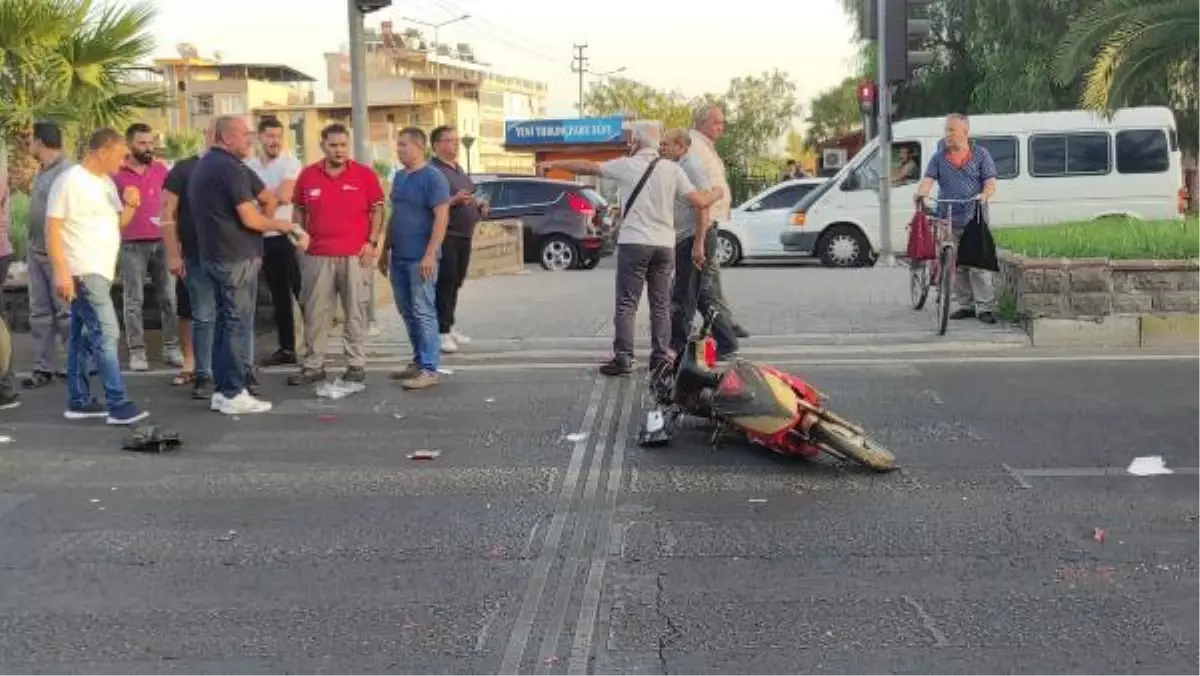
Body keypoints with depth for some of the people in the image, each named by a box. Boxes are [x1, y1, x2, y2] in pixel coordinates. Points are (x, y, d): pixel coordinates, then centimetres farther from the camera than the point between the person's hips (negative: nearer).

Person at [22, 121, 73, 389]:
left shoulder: (66, 173, -16)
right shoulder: (42, 172, 12)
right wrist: (29, 245, 16)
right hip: (35, 251, 9)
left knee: (65, 312, -1)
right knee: (39, 313, 9)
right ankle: (43, 368, 13)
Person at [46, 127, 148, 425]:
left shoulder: (106, 182, 13)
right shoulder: (71, 181, -13)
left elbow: (118, 223, 20)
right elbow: (52, 227, -16)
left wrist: (130, 205, -2)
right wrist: (60, 271, -23)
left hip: (99, 272, 9)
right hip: (82, 273, -9)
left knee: (84, 337, 13)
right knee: (106, 333, -13)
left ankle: (78, 401, 20)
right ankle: (118, 404, -14)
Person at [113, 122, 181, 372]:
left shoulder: (160, 169, 6)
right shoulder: (116, 174, -2)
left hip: (161, 242, 3)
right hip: (132, 245, -3)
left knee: (168, 298, 4)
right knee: (134, 301, 1)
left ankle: (171, 348, 10)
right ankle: (136, 351, 5)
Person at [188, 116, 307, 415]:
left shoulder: (202, 167, 16)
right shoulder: (230, 168, -15)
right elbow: (250, 219, -19)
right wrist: (285, 226, -5)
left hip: (212, 255, 9)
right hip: (236, 258, -9)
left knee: (225, 320, 13)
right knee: (238, 324, -5)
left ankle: (222, 390, 16)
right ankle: (234, 394, -2)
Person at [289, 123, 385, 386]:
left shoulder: (365, 174, 0)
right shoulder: (308, 175, 6)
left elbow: (377, 209, 2)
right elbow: (299, 210, 14)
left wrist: (372, 242, -6)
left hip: (355, 256, -2)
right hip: (317, 256, 2)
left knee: (355, 312, 4)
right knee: (315, 313, 6)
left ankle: (356, 365, 11)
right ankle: (313, 366, 15)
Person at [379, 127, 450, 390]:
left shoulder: (433, 177, -10)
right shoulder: (399, 177, 14)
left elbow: (442, 217, -16)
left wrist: (430, 254, -22)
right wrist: (385, 250, 18)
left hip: (420, 258, -8)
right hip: (398, 257, 8)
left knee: (423, 312, -7)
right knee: (407, 312, 13)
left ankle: (429, 369, -4)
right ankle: (419, 361, 23)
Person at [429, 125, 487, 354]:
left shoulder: (459, 169, 19)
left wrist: (479, 205, 12)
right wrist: (455, 201, -28)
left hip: (464, 235, 9)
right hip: (446, 237, -9)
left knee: (456, 283, 12)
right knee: (444, 284, -8)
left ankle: (449, 327, 20)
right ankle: (442, 332, -6)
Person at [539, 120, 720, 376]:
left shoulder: (625, 166, -2)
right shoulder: (672, 169, 3)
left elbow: (587, 167, 7)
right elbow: (699, 202, -3)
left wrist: (554, 164, 21)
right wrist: (717, 194, 19)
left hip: (634, 243, -3)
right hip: (665, 244, 3)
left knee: (626, 304, 1)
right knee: (661, 305, 11)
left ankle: (623, 359, -3)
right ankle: (660, 357, 11)